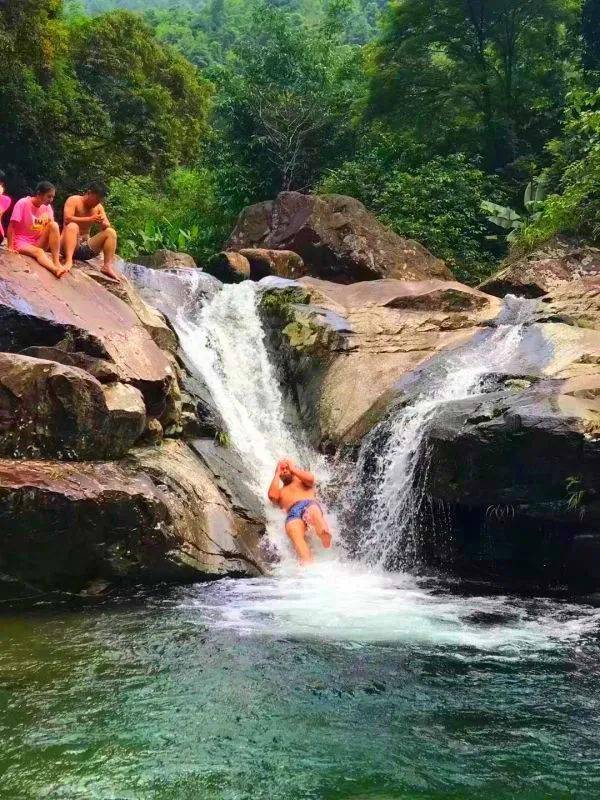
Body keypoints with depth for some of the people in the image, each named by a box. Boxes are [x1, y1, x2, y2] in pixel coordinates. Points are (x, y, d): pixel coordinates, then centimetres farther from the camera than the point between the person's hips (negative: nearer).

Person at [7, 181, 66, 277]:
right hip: (22, 243, -5)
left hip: (38, 243, 5)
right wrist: (10, 247, -16)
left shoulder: (47, 206, 2)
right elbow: (11, 226, -12)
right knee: (39, 252, -37)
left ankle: (56, 262, -29)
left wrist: (55, 250, -8)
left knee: (54, 225, -21)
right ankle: (55, 269, -66)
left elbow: (53, 230, 2)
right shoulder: (23, 203, -13)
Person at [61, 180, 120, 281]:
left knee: (111, 232, -7)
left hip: (86, 247, 5)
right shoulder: (73, 200, -5)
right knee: (72, 226, -33)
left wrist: (102, 223, -19)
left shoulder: (98, 207, 10)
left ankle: (108, 266, -21)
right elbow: (67, 219, -21)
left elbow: (108, 226, 5)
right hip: (71, 244, -5)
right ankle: (69, 260, -50)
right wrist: (90, 219, -26)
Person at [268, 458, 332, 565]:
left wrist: (293, 469, 20)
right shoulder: (280, 492, 37)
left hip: (310, 504, 0)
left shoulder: (302, 480, 35)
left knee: (313, 511, -41)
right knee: (296, 537, -35)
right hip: (293, 513, 0)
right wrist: (277, 474, 24)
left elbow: (310, 479, 10)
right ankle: (308, 566, -59)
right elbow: (272, 496, 12)